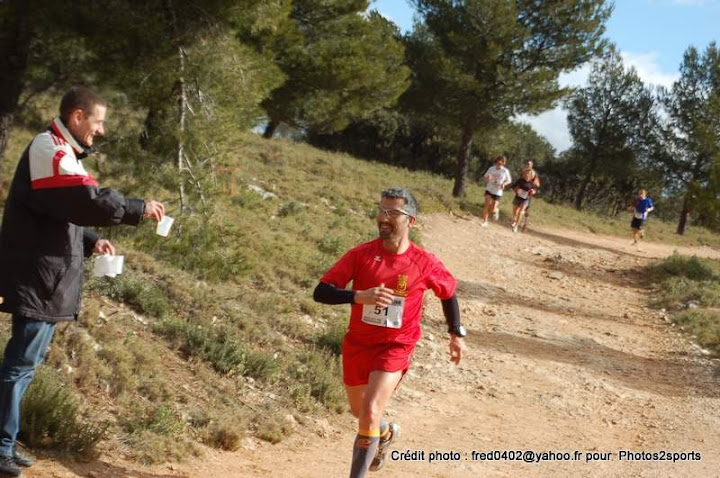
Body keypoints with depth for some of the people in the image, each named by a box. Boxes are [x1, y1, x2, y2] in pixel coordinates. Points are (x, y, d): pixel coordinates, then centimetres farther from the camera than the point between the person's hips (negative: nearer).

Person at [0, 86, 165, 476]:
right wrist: (140, 209, -17)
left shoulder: (61, 152, 19)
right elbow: (87, 200, -26)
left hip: (48, 280, 11)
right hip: (37, 279, -11)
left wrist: (91, 242, 7)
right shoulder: (50, 149, -14)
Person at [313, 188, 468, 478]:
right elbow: (321, 292, -17)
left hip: (395, 348, -3)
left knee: (370, 414, -20)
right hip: (357, 344, 3)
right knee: (359, 410, 23)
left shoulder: (425, 264, -12)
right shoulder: (360, 255, -12)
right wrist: (360, 296, -32)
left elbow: (448, 293, 9)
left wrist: (456, 335, 11)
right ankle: (387, 433, 59)